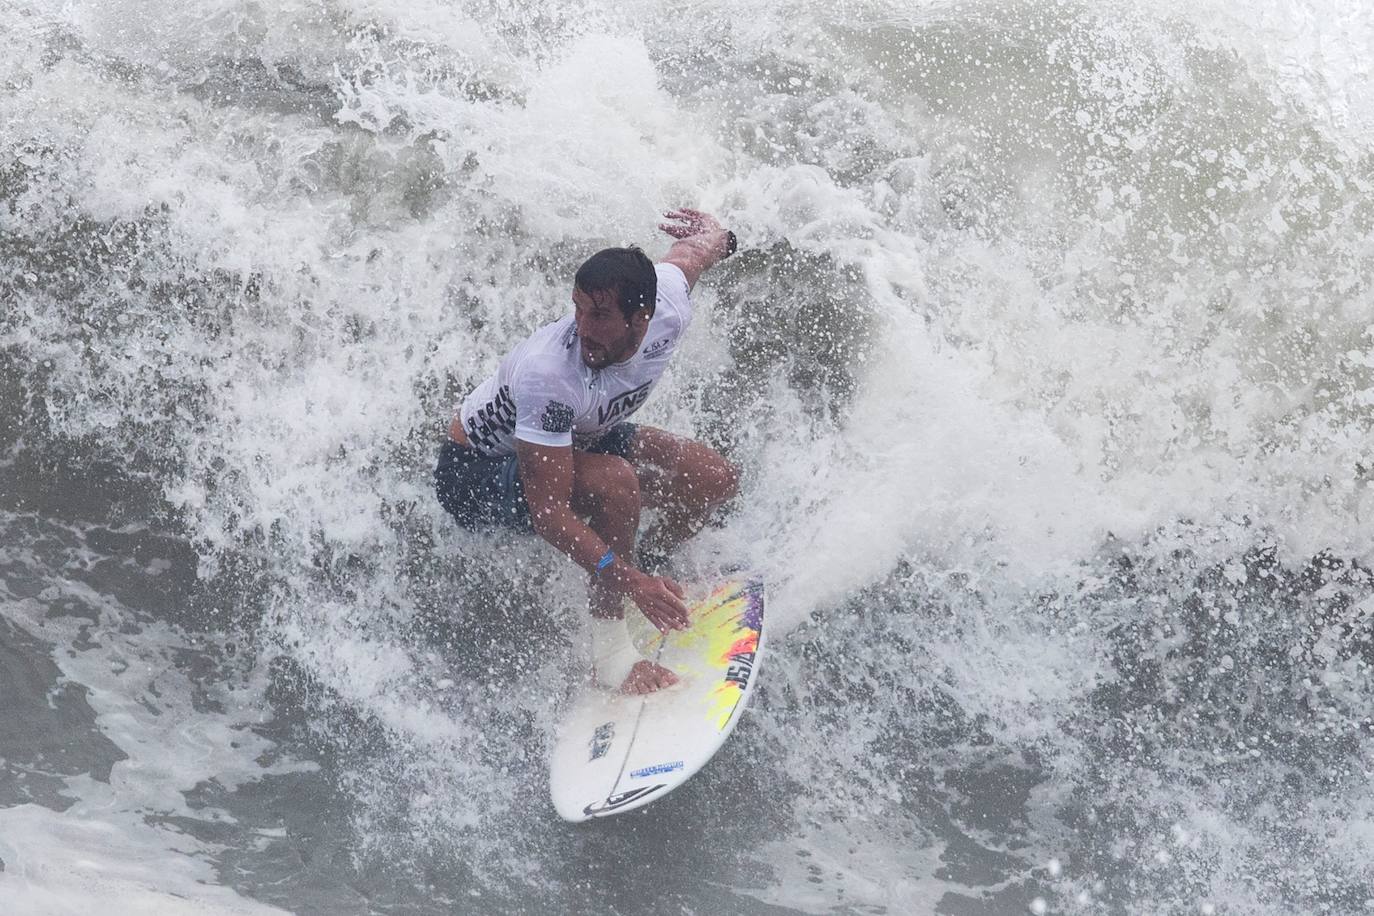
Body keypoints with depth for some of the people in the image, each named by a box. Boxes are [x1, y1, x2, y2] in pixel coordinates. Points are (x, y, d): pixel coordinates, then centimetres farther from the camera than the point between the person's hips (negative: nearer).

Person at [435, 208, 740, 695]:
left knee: (715, 478, -7)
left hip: (576, 440, 7)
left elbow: (698, 244, 1)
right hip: (477, 472, -7)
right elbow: (547, 507, -39)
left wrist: (716, 233, 25)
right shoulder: (546, 373, -42)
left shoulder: (669, 304, -24)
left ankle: (646, 562, 16)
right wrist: (629, 580, -46)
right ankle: (609, 653, -23)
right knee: (614, 482, -36)